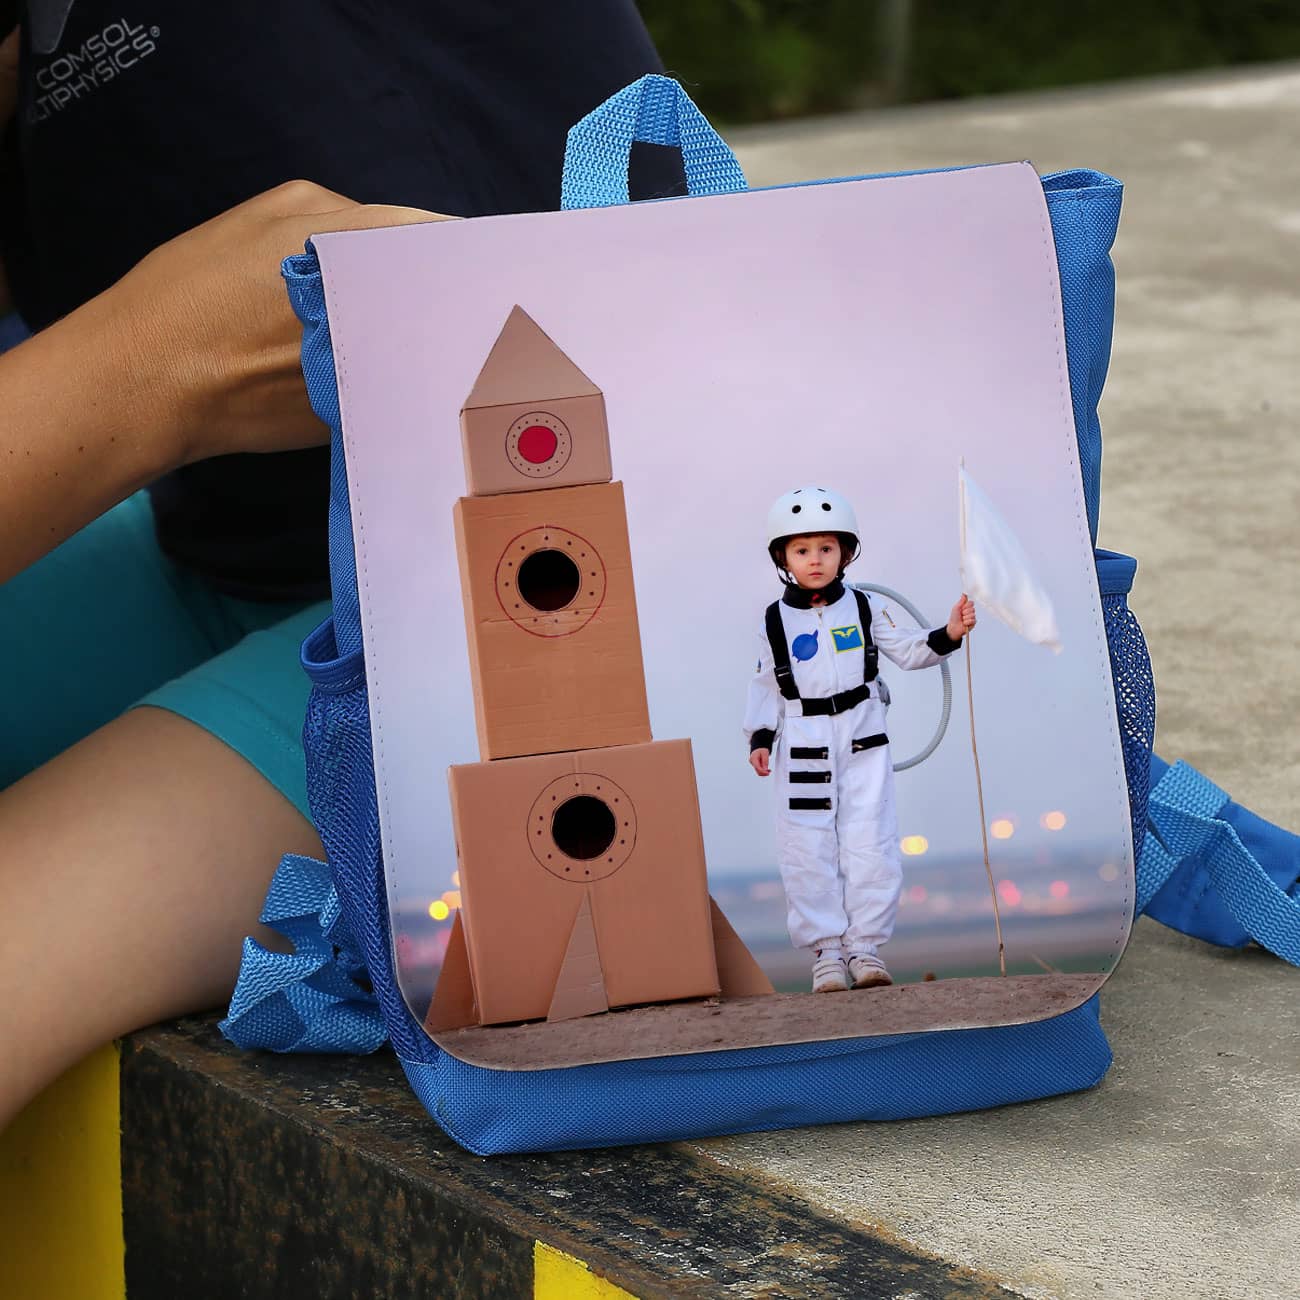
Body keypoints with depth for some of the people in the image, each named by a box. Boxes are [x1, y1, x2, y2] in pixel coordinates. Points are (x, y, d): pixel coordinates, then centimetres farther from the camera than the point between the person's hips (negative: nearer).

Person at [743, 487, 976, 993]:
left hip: (863, 743, 0)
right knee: (809, 852, -2)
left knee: (870, 846, -2)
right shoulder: (775, 623, 2)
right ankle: (826, 951, 6)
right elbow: (766, 685, 7)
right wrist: (759, 737, -2)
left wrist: (948, 635, -13)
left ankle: (865, 947, 6)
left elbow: (907, 649, 3)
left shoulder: (864, 609, 3)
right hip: (803, 749, 0)